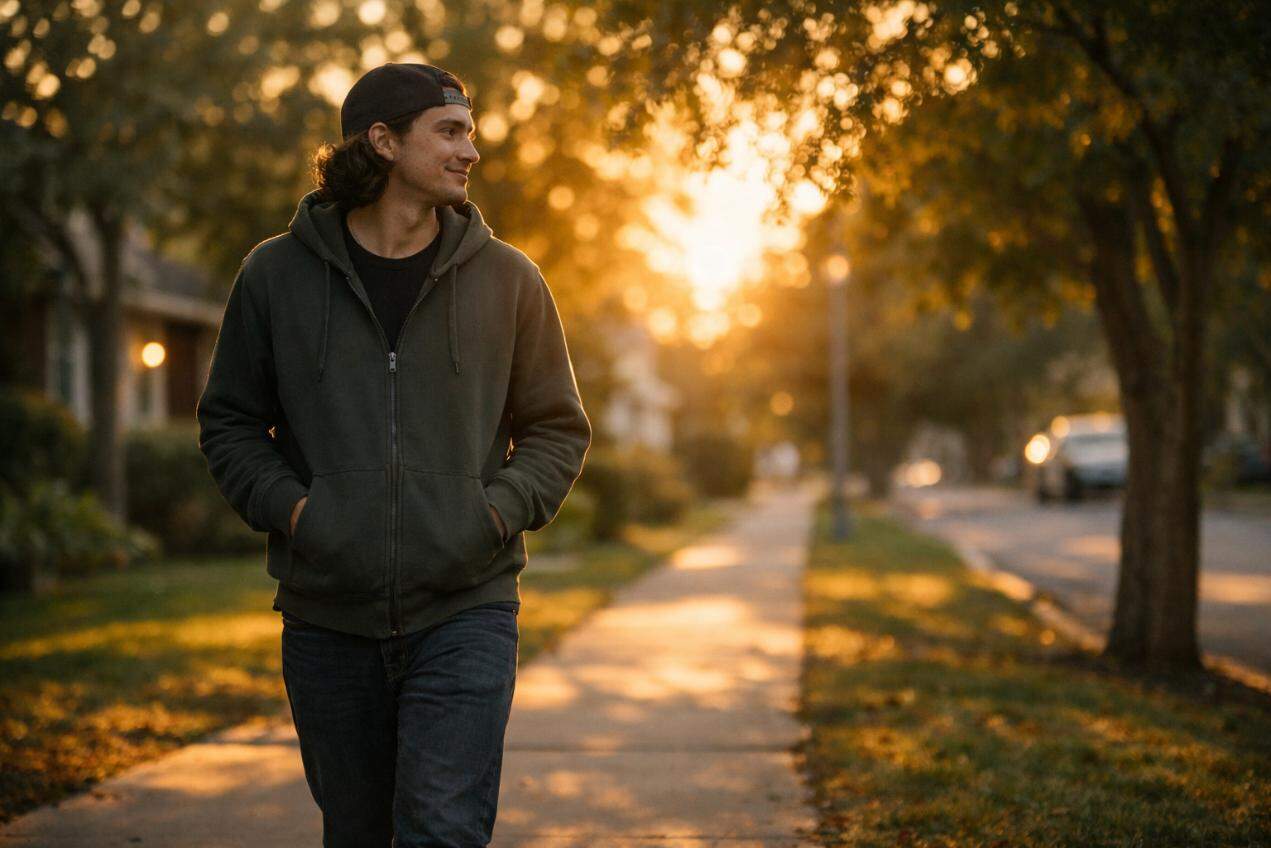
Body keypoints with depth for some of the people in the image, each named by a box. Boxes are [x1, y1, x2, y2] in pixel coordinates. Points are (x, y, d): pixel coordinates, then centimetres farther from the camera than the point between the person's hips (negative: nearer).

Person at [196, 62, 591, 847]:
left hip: (465, 611, -1)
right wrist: (289, 508, -7)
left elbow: (559, 428, 10)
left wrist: (498, 512, -7)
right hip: (328, 618, 1)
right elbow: (228, 422, 10)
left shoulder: (507, 278, 4)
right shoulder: (278, 273, 4)